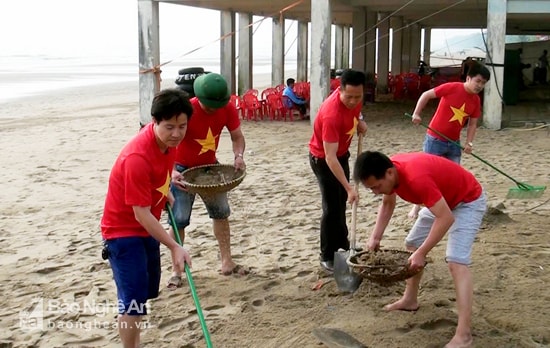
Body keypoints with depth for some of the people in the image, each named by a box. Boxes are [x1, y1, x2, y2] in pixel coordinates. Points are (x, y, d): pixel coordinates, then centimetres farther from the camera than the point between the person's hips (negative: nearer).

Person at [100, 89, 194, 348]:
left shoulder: (168, 139, -9)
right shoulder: (138, 157, -34)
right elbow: (141, 214, -29)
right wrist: (174, 247, -27)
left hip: (146, 227, 8)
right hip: (123, 230, -8)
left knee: (146, 292, 19)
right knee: (133, 301, -9)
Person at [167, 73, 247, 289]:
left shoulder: (227, 109, -16)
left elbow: (237, 136, -5)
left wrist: (239, 155, -26)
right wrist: (172, 172, -48)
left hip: (210, 166, 5)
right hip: (183, 169, -5)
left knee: (221, 212, 10)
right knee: (179, 220, -5)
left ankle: (227, 262, 23)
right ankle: (176, 270, 8)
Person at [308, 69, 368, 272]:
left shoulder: (354, 98, -16)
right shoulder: (331, 114, -39)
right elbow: (330, 158, -40)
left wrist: (360, 121, -10)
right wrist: (349, 188, -42)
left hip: (341, 153, 8)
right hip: (322, 159, -8)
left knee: (341, 202, 22)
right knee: (332, 207, -6)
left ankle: (342, 243, 41)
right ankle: (327, 257, 8)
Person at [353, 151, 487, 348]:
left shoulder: (416, 177, -40)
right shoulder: (389, 170, -13)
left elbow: (446, 218, -37)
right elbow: (388, 203, 6)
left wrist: (422, 253, -34)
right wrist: (375, 237, -2)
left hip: (468, 201, -9)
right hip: (442, 200, 9)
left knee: (456, 262, -21)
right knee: (412, 244, 16)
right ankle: (410, 300, 34)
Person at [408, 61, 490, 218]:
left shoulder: (476, 101, -1)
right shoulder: (451, 87, -17)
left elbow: (472, 124, 5)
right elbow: (426, 95, -10)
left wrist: (469, 143, -8)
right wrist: (416, 113, -16)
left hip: (454, 142, 5)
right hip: (435, 139, -5)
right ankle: (416, 206, 15)